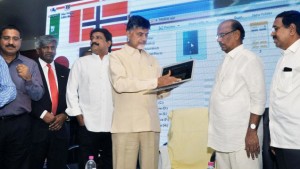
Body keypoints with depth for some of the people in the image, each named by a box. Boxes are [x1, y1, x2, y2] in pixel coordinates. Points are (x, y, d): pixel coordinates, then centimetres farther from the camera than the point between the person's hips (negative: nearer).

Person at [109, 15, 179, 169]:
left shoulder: (152, 60, 20)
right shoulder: (116, 57, 5)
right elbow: (120, 84, -13)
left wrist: (166, 86, -10)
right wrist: (155, 82, -16)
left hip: (150, 123, 4)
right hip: (126, 124, -4)